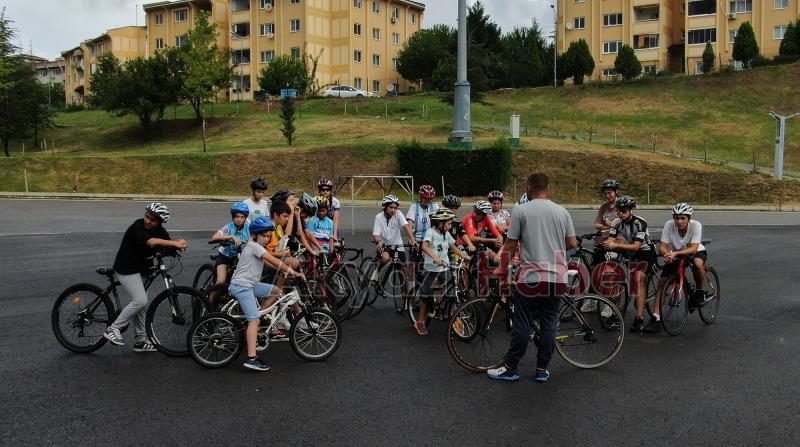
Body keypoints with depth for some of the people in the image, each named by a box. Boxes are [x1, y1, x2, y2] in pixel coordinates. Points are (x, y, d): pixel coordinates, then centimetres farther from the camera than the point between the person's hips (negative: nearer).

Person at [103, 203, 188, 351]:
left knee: (141, 303, 11)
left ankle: (141, 341, 19)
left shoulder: (160, 231, 1)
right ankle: (113, 329, -8)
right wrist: (175, 243, -44)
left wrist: (179, 245, -32)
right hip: (126, 269, -8)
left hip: (138, 269, 8)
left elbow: (169, 245, -10)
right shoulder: (138, 227, -22)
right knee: (140, 300, -18)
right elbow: (151, 242, -39)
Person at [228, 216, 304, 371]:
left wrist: (286, 270, 3)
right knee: (254, 320, -17)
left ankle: (251, 325, 10)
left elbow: (269, 264, 14)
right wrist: (292, 272, -19)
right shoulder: (254, 246, -13)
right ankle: (251, 358, -22)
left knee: (276, 291, 10)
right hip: (241, 286, -10)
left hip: (250, 284, 10)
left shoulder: (257, 246, 17)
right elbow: (274, 261, -21)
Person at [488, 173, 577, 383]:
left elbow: (510, 244, -4)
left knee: (522, 324, 2)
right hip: (557, 277, 4)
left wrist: (503, 268, 9)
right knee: (549, 324, 9)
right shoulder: (562, 211, 7)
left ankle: (510, 368, 9)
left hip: (532, 276, -4)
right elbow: (572, 243, 9)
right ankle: (542, 370, 14)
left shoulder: (521, 210, -4)